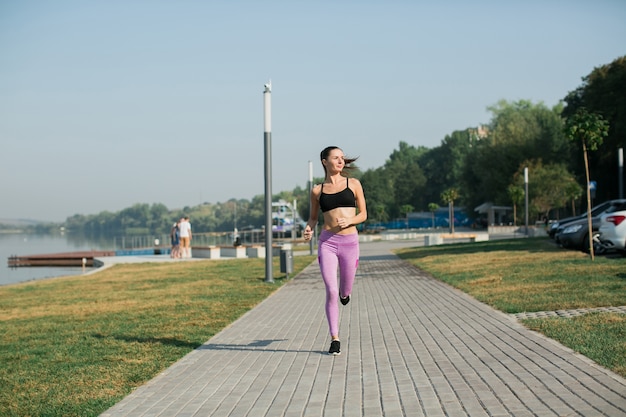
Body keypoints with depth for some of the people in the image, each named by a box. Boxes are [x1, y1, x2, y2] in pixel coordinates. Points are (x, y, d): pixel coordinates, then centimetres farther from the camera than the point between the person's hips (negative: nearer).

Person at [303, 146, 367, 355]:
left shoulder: (353, 184, 5)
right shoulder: (317, 191, 6)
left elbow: (363, 214, 7)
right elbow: (313, 217, 18)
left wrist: (349, 221, -13)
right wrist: (309, 228, -4)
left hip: (349, 242, 1)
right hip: (327, 242, -1)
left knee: (345, 292, 13)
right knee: (331, 292, -9)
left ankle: (344, 292, 53)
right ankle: (335, 339, 1)